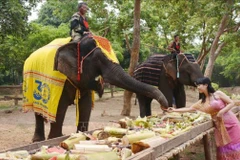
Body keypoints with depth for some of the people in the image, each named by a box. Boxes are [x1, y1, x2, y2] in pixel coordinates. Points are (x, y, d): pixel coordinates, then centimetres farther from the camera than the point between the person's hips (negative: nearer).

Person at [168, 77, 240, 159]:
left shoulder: (218, 94, -6)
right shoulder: (202, 102, 9)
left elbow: (231, 103, -7)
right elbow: (190, 108, 10)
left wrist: (221, 112, -19)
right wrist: (175, 110, 6)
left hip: (230, 123, -5)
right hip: (219, 126, 5)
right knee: (223, 148, 5)